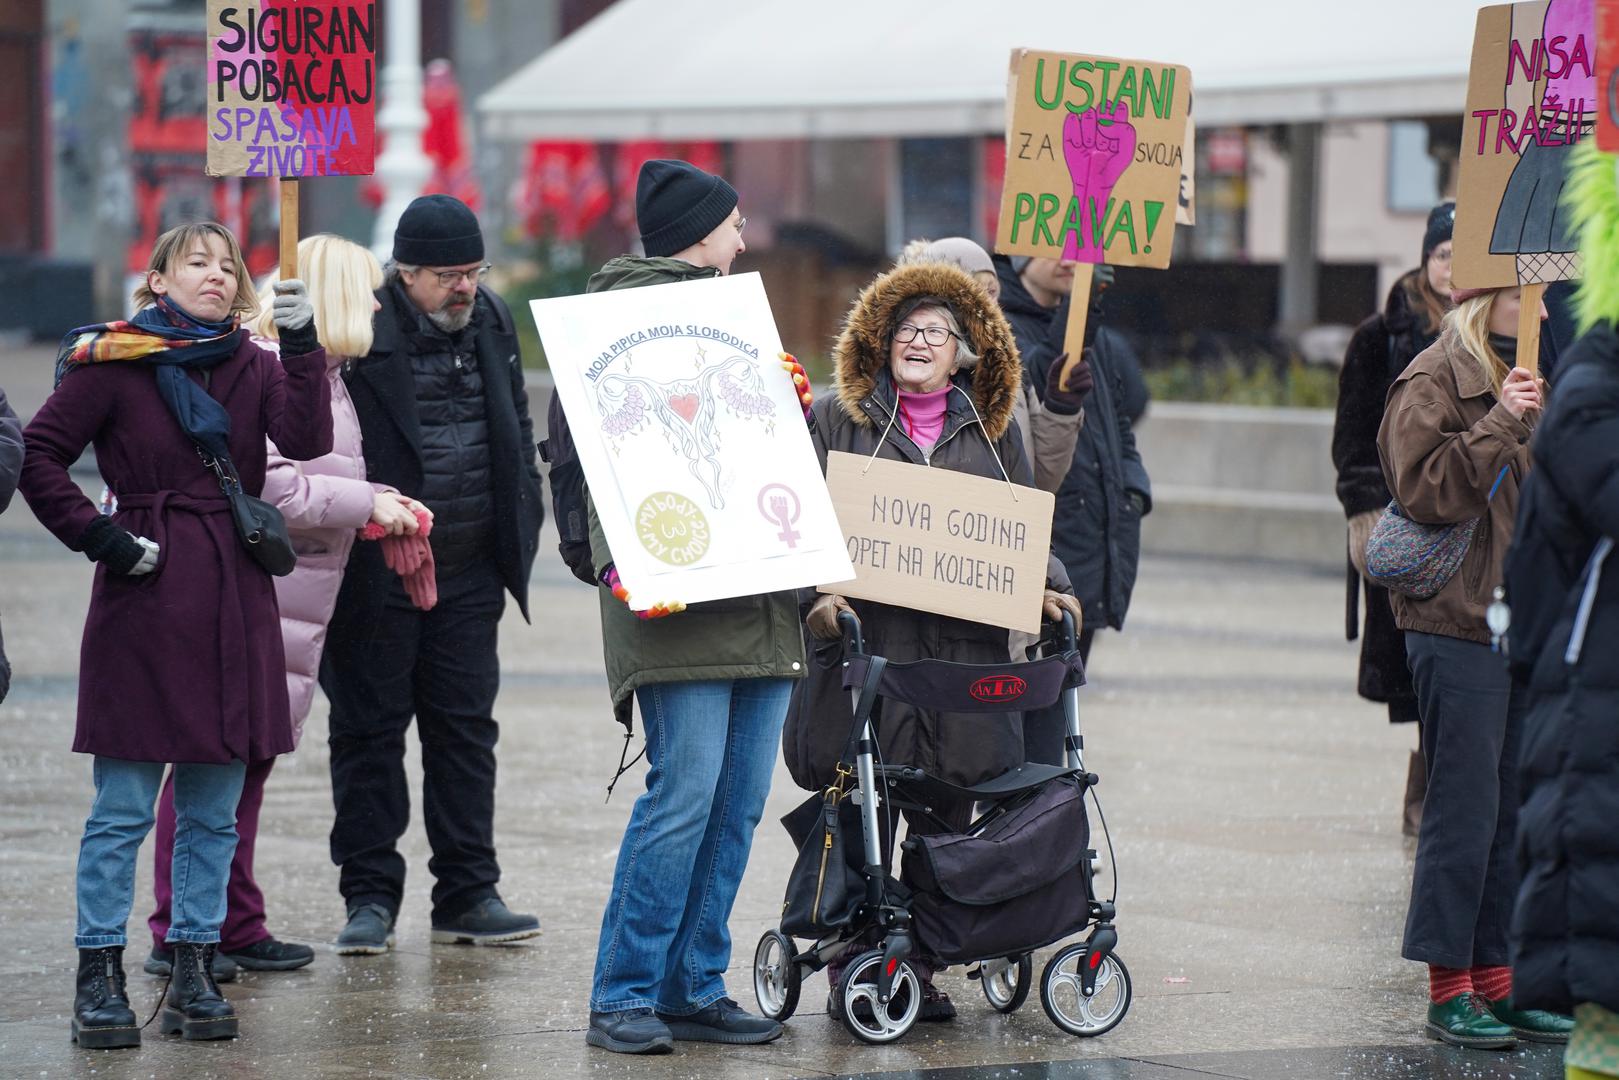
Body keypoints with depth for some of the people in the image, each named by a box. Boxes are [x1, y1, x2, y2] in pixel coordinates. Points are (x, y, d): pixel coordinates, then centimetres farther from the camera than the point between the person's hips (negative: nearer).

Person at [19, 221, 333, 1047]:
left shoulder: (253, 367, 9)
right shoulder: (112, 363, -2)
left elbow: (307, 441, -8)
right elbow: (38, 458, -2)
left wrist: (303, 347, -16)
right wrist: (100, 538, -9)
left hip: (235, 607, 4)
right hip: (145, 599, -4)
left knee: (213, 808, 7)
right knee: (124, 806, -2)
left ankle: (194, 977, 14)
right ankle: (98, 980, 3)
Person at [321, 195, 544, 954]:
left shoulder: (490, 323, 8)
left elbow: (515, 430, 19)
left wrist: (521, 525, 13)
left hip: (469, 577, 5)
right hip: (375, 574, -5)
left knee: (466, 729, 8)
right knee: (370, 731, 3)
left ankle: (468, 895, 15)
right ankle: (370, 897, 10)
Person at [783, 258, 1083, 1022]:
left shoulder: (991, 429, 16)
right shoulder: (839, 418, 7)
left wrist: (1046, 588, 3)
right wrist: (816, 595, -13)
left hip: (963, 646, 3)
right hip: (865, 643, -3)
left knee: (946, 813, 2)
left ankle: (923, 967, 11)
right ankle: (851, 965, 8)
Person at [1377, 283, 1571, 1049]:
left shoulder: (1512, 382, 20)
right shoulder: (1430, 386, -8)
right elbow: (1425, 489, -21)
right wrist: (1499, 426, -24)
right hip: (1456, 629, -9)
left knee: (1511, 812, 10)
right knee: (1463, 807, -6)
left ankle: (1494, 980, 16)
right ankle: (1447, 988, -1)